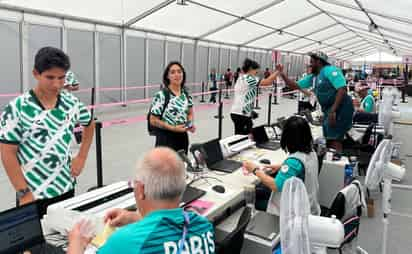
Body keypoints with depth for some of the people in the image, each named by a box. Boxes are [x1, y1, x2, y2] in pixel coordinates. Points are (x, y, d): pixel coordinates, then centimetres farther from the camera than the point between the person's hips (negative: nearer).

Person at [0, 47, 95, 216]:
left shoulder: (72, 103, -2)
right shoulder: (17, 108, -13)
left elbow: (89, 124, 17)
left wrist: (82, 157, 8)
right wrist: (23, 193, -13)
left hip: (66, 188, 4)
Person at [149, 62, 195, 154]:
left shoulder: (186, 94, 3)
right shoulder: (161, 95, -14)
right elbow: (153, 121, -13)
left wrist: (191, 124, -4)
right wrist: (173, 128, -19)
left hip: (183, 137, 6)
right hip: (166, 138, -6)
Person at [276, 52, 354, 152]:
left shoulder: (330, 70, -13)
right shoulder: (313, 77, 13)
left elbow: (342, 90, -23)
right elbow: (295, 86, 16)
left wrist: (333, 111, -29)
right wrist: (282, 74, 4)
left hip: (340, 109, -9)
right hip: (328, 110, 9)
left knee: (335, 139, -14)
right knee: (328, 139, 14)